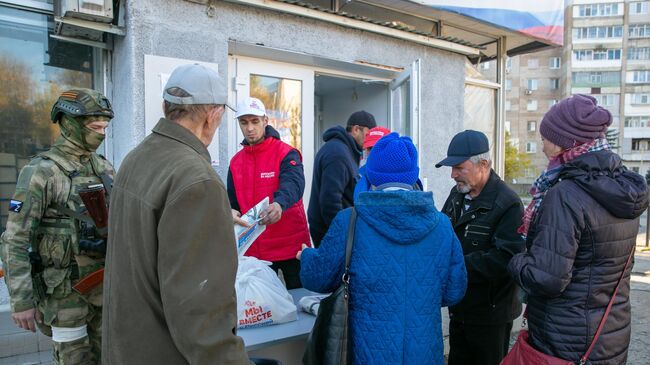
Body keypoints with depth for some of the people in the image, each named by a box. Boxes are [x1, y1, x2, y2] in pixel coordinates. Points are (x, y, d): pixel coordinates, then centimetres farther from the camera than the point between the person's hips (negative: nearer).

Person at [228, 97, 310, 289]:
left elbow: (294, 183, -28)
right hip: (254, 248, 5)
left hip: (291, 245, -4)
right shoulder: (236, 161, 7)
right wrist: (232, 212, -14)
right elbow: (232, 199, 10)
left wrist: (279, 204, -48)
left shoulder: (286, 153, -9)